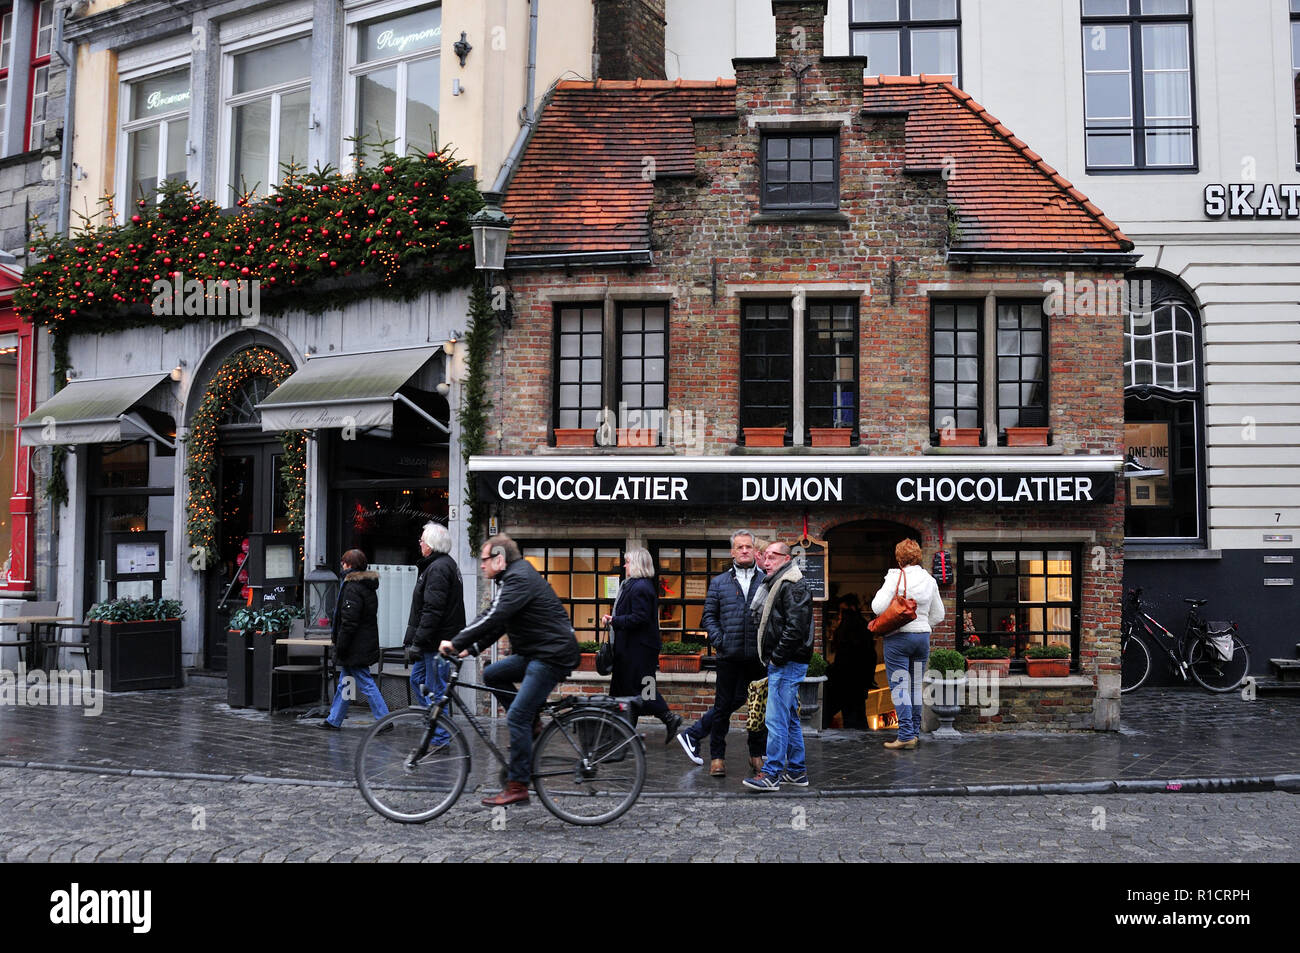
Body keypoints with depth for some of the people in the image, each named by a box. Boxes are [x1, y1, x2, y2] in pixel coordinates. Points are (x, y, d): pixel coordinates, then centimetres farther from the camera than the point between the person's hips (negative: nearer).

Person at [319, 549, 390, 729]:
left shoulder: (352, 588, -17)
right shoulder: (368, 587, 13)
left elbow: (349, 622, -21)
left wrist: (340, 646, -17)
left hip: (355, 647, -10)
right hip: (366, 645, 10)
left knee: (366, 683, -6)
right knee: (344, 682, 17)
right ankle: (333, 720, 25)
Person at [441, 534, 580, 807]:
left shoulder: (519, 579, -15)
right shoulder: (511, 578, 18)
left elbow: (493, 618, -24)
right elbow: (498, 622, 20)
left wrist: (456, 643, -20)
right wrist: (472, 648, 11)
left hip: (552, 655, -10)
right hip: (535, 652, 10)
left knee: (517, 716, -11)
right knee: (492, 675, 11)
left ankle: (517, 786, -6)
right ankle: (532, 725, 15)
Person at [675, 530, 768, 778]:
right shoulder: (719, 583, 8)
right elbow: (709, 615, 9)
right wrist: (718, 640, -5)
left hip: (760, 655, 1)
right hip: (730, 656, 0)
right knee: (723, 706, 3)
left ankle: (757, 755, 22)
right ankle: (717, 757, 13)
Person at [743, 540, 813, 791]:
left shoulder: (792, 586, -13)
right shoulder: (776, 584, 19)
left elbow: (795, 627, -22)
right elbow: (763, 621, 26)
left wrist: (777, 658, -18)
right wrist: (771, 659, 15)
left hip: (787, 664, -11)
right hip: (784, 663, 11)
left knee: (776, 719, -9)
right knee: (790, 718, 14)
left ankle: (771, 774, -6)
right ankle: (796, 772, 22)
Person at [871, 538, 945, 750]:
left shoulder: (896, 578, -11)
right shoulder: (929, 580, 6)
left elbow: (878, 607, -16)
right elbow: (938, 615, 12)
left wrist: (879, 595, 3)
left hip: (898, 638, -5)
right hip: (923, 636, 5)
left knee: (899, 687, -3)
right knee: (916, 685, 14)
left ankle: (906, 735, -9)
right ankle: (915, 731, 20)